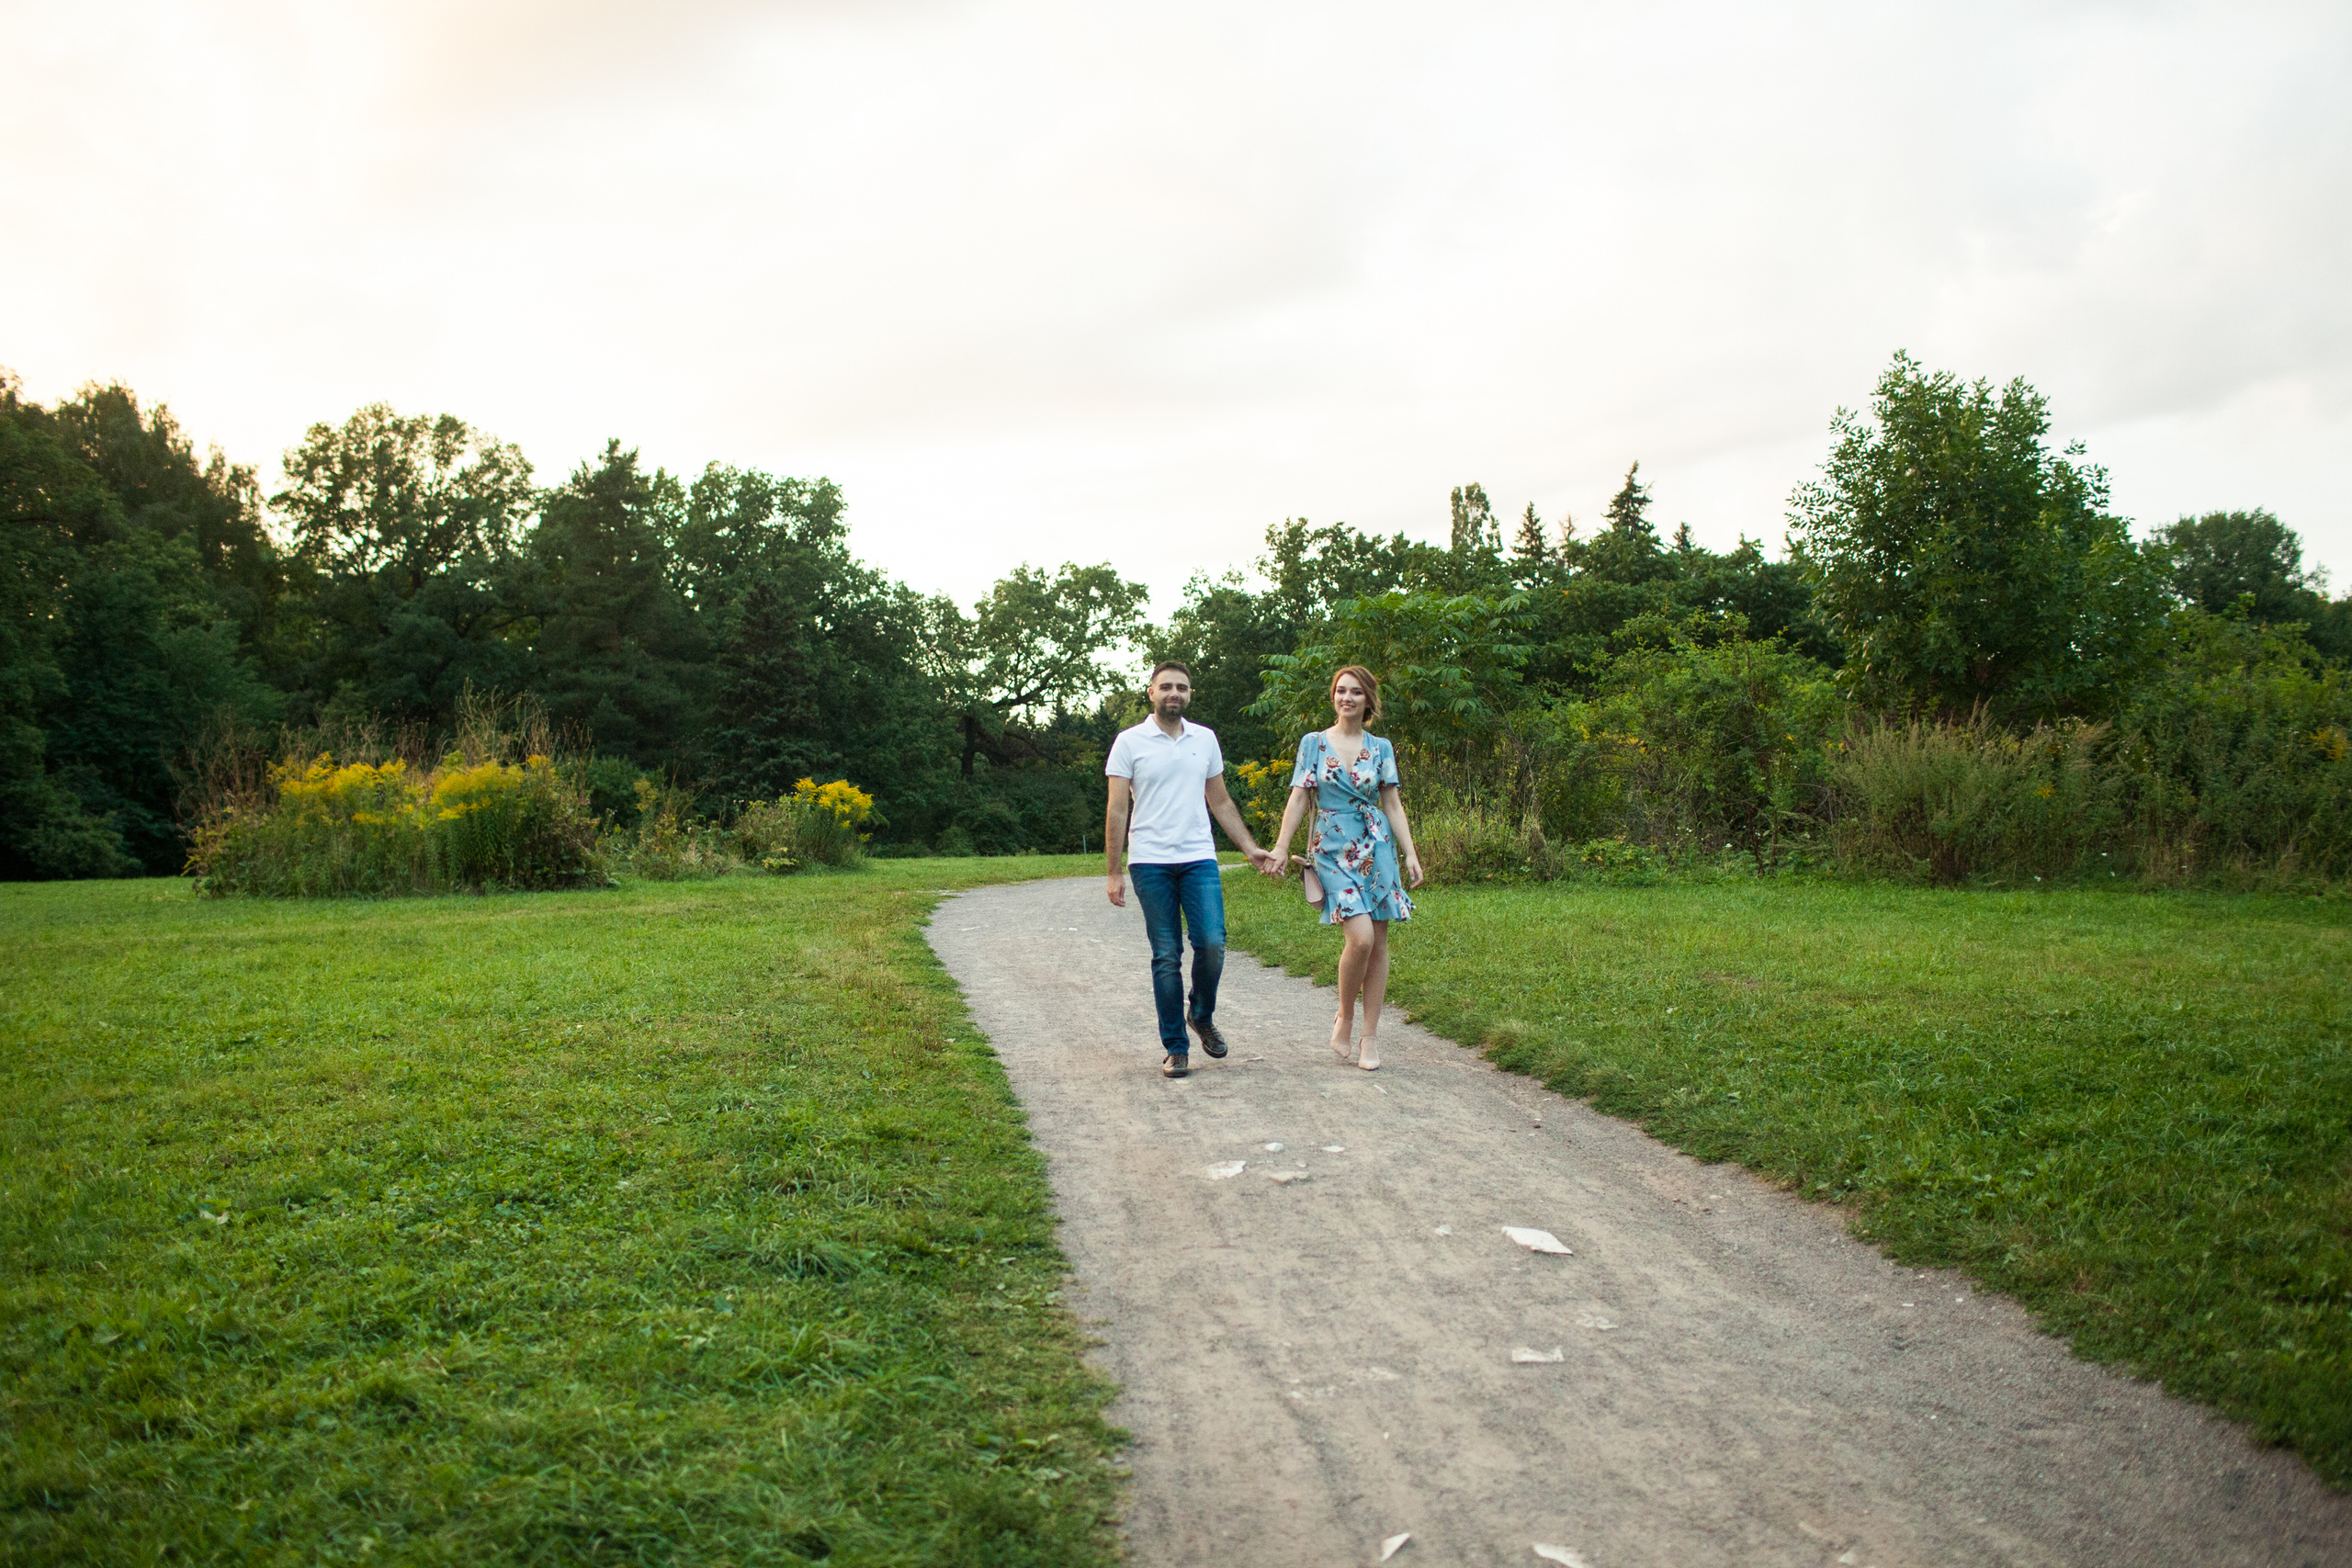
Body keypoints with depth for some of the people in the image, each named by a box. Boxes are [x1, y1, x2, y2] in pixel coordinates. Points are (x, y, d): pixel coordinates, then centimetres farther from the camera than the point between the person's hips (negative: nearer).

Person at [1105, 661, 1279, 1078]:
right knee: (1166, 956, -1)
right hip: (1150, 863, -2)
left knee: (1211, 943, -10)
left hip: (1199, 859, 2)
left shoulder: (1205, 739, 12)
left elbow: (1221, 803, 19)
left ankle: (1202, 1017, 17)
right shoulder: (1130, 742, 2)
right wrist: (1113, 873, -4)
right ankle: (1175, 1047, 8)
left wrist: (1251, 848, 10)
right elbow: (1117, 811, 0)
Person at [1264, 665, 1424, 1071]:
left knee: (1378, 942, 0)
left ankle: (1370, 1035, 9)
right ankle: (1344, 1018, 4)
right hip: (1332, 850, -2)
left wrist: (1411, 854, 1)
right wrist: (1281, 847, -3)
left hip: (1376, 848, 3)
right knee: (1361, 937, -18)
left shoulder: (1380, 748, 9)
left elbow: (1393, 804, 8)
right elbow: (1299, 797, 3)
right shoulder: (1313, 743, 5)